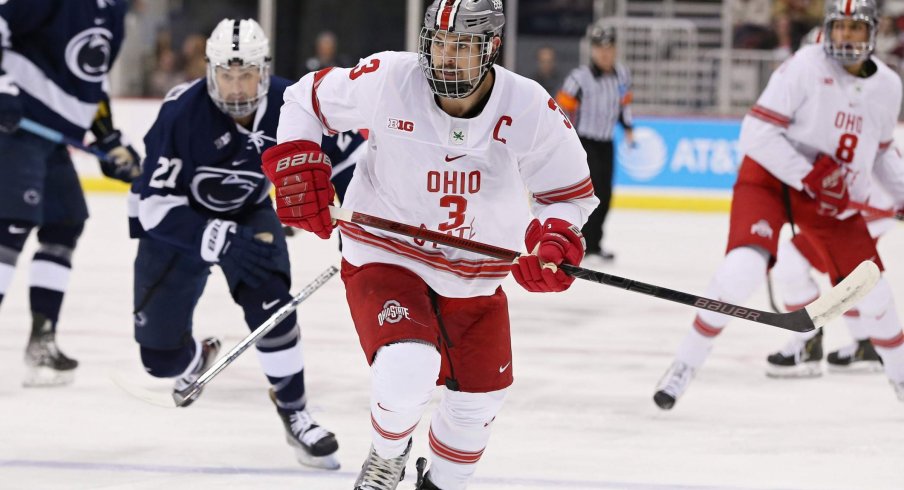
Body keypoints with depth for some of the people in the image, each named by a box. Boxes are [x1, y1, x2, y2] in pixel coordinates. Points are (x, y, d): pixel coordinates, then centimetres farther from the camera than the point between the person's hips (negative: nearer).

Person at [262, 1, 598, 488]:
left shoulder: (530, 110, -16)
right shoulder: (386, 80, -20)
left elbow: (569, 192, -3)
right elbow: (306, 99, -2)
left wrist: (555, 238, -23)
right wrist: (296, 166, -15)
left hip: (474, 276, 4)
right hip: (384, 257, -4)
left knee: (478, 398, 14)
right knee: (408, 366, -27)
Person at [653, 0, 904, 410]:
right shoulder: (806, 66, -18)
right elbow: (756, 133, -22)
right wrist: (810, 175, -26)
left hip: (834, 199, 5)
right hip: (770, 179, -5)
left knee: (871, 292, 3)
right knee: (742, 268, -27)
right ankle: (685, 365, -12)